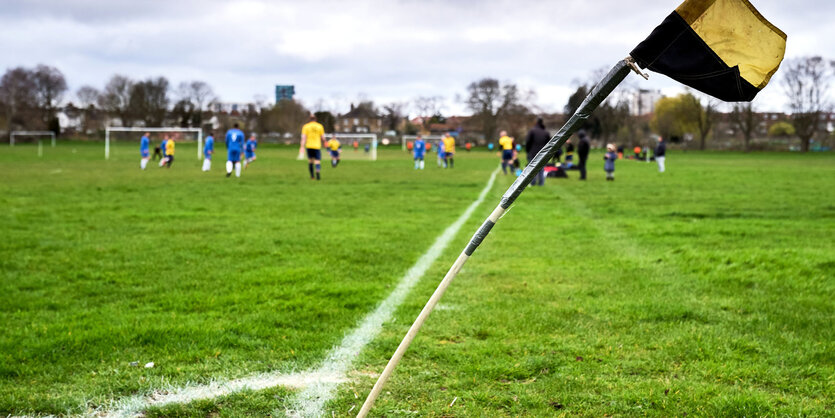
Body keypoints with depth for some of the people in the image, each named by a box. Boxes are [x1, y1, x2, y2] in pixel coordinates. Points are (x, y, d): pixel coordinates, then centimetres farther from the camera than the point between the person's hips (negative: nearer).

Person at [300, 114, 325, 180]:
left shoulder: (305, 126, -1)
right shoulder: (320, 126, 1)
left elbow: (303, 137, -8)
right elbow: (322, 137, 4)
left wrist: (302, 147, -11)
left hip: (309, 146, 1)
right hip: (317, 146, -1)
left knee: (310, 161, 17)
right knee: (317, 161, -4)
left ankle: (312, 176, 20)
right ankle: (318, 174, -28)